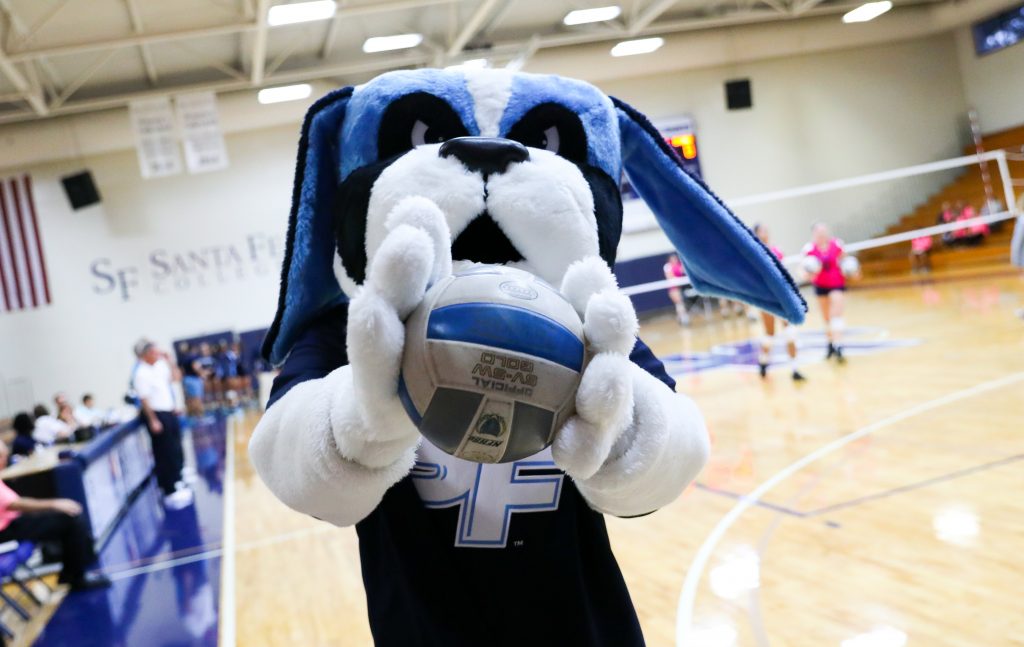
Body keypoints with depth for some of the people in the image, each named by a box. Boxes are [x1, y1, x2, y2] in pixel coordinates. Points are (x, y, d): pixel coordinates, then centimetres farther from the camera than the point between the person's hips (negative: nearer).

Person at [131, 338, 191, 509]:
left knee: (175, 450, 18)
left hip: (169, 412, 9)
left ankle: (176, 483, 33)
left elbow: (175, 378, 18)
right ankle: (169, 492, 5)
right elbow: (144, 400, -20)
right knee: (164, 454, -2)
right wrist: (153, 421, -21)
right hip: (156, 414, -9)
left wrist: (168, 361, 6)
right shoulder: (141, 374, -19)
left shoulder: (160, 365, 5)